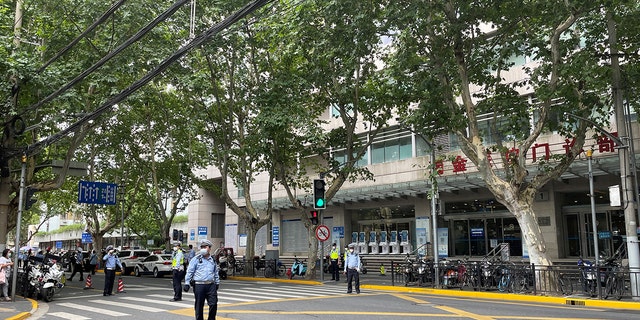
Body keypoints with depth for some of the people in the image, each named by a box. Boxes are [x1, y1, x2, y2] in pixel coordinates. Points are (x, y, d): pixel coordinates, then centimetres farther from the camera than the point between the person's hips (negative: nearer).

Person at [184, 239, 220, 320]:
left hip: (211, 285, 3)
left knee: (213, 304, -3)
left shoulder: (212, 260, 15)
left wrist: (217, 283, 25)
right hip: (199, 285, -3)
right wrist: (187, 283, -7)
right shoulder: (196, 259, 1)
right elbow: (189, 272, -1)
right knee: (199, 306, 4)